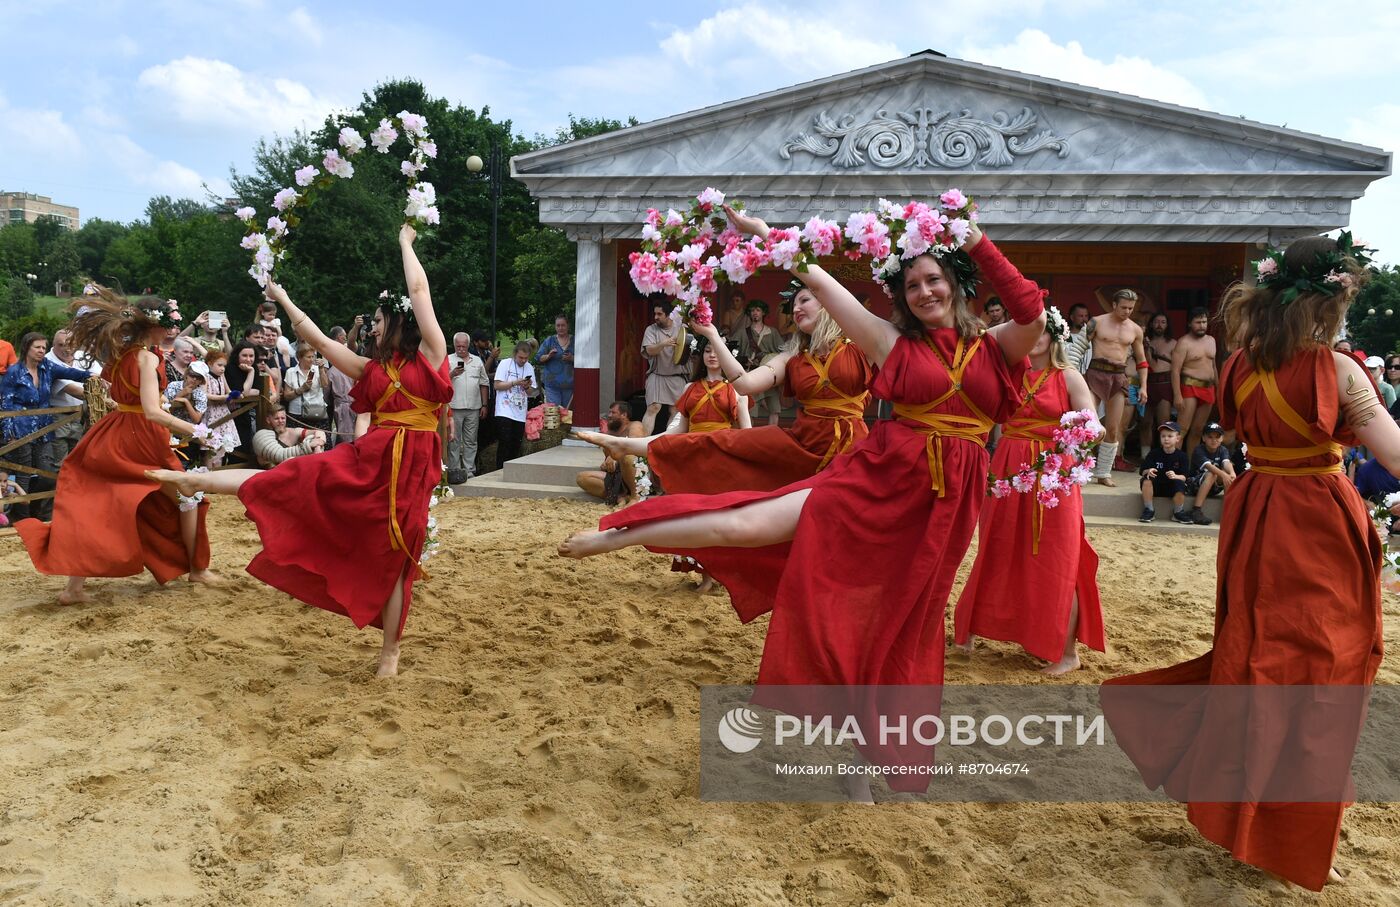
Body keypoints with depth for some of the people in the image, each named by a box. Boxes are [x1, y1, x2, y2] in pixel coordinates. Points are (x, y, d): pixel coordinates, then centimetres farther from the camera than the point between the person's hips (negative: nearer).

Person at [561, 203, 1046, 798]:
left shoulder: (994, 347, 9)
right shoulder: (893, 342, 5)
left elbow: (1034, 318, -11)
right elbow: (820, 284, 6)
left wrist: (978, 245, -6)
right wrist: (765, 234, 5)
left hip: (942, 504, 2)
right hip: (878, 477, -1)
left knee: (893, 636, 8)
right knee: (745, 526, -14)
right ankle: (614, 537, -3)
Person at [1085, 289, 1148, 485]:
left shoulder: (1135, 330, 11)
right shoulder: (1097, 322, 0)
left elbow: (1141, 360, 18)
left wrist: (1143, 386, 10)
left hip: (1119, 377, 4)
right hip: (1096, 373, -4)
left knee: (1113, 429, 5)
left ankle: (1103, 473, 14)